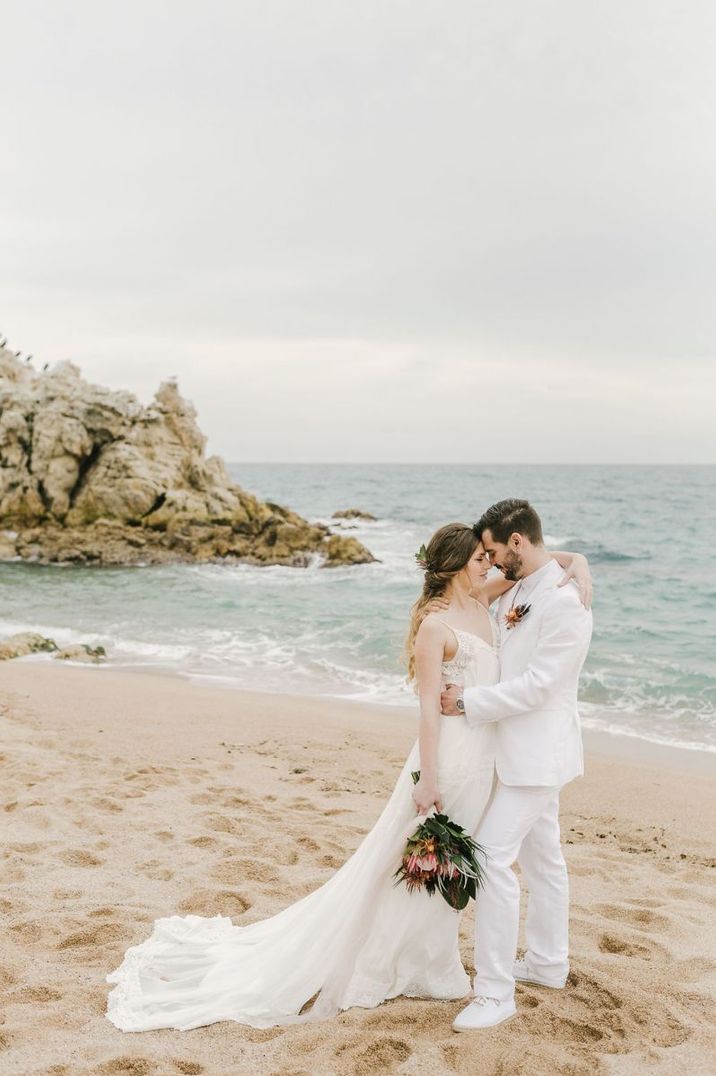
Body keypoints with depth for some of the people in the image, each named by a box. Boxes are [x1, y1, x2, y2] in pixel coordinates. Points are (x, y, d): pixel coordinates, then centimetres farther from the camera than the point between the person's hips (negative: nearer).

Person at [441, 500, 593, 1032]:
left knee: (493, 856, -11)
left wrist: (468, 702, -18)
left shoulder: (565, 602, -22)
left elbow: (537, 686, -24)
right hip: (522, 749, 10)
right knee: (542, 858, 20)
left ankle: (495, 992, -3)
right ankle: (549, 963, 35)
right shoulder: (516, 589, 7)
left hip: (537, 753, -10)